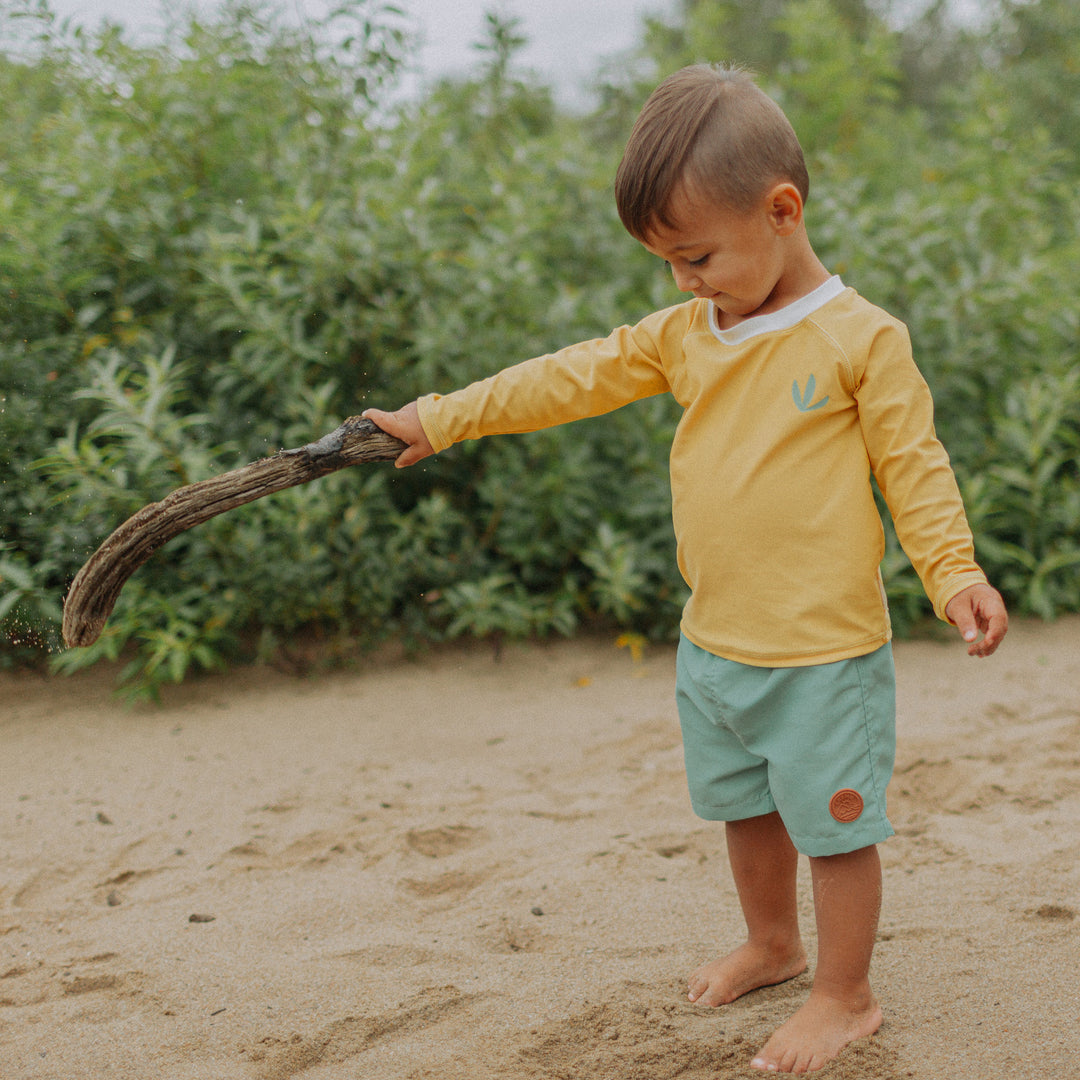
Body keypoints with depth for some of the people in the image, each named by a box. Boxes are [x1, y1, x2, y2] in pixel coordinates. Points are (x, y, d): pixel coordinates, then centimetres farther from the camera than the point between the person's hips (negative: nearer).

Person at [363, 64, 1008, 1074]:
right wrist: (442, 419, 9)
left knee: (835, 822, 4)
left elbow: (913, 463, -8)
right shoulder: (685, 334, 6)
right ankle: (772, 943, 44)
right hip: (712, 646, 7)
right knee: (746, 806, 22)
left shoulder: (861, 338, -11)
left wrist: (953, 573, -19)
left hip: (823, 654, -6)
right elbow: (573, 378, 9)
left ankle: (846, 995, 21)